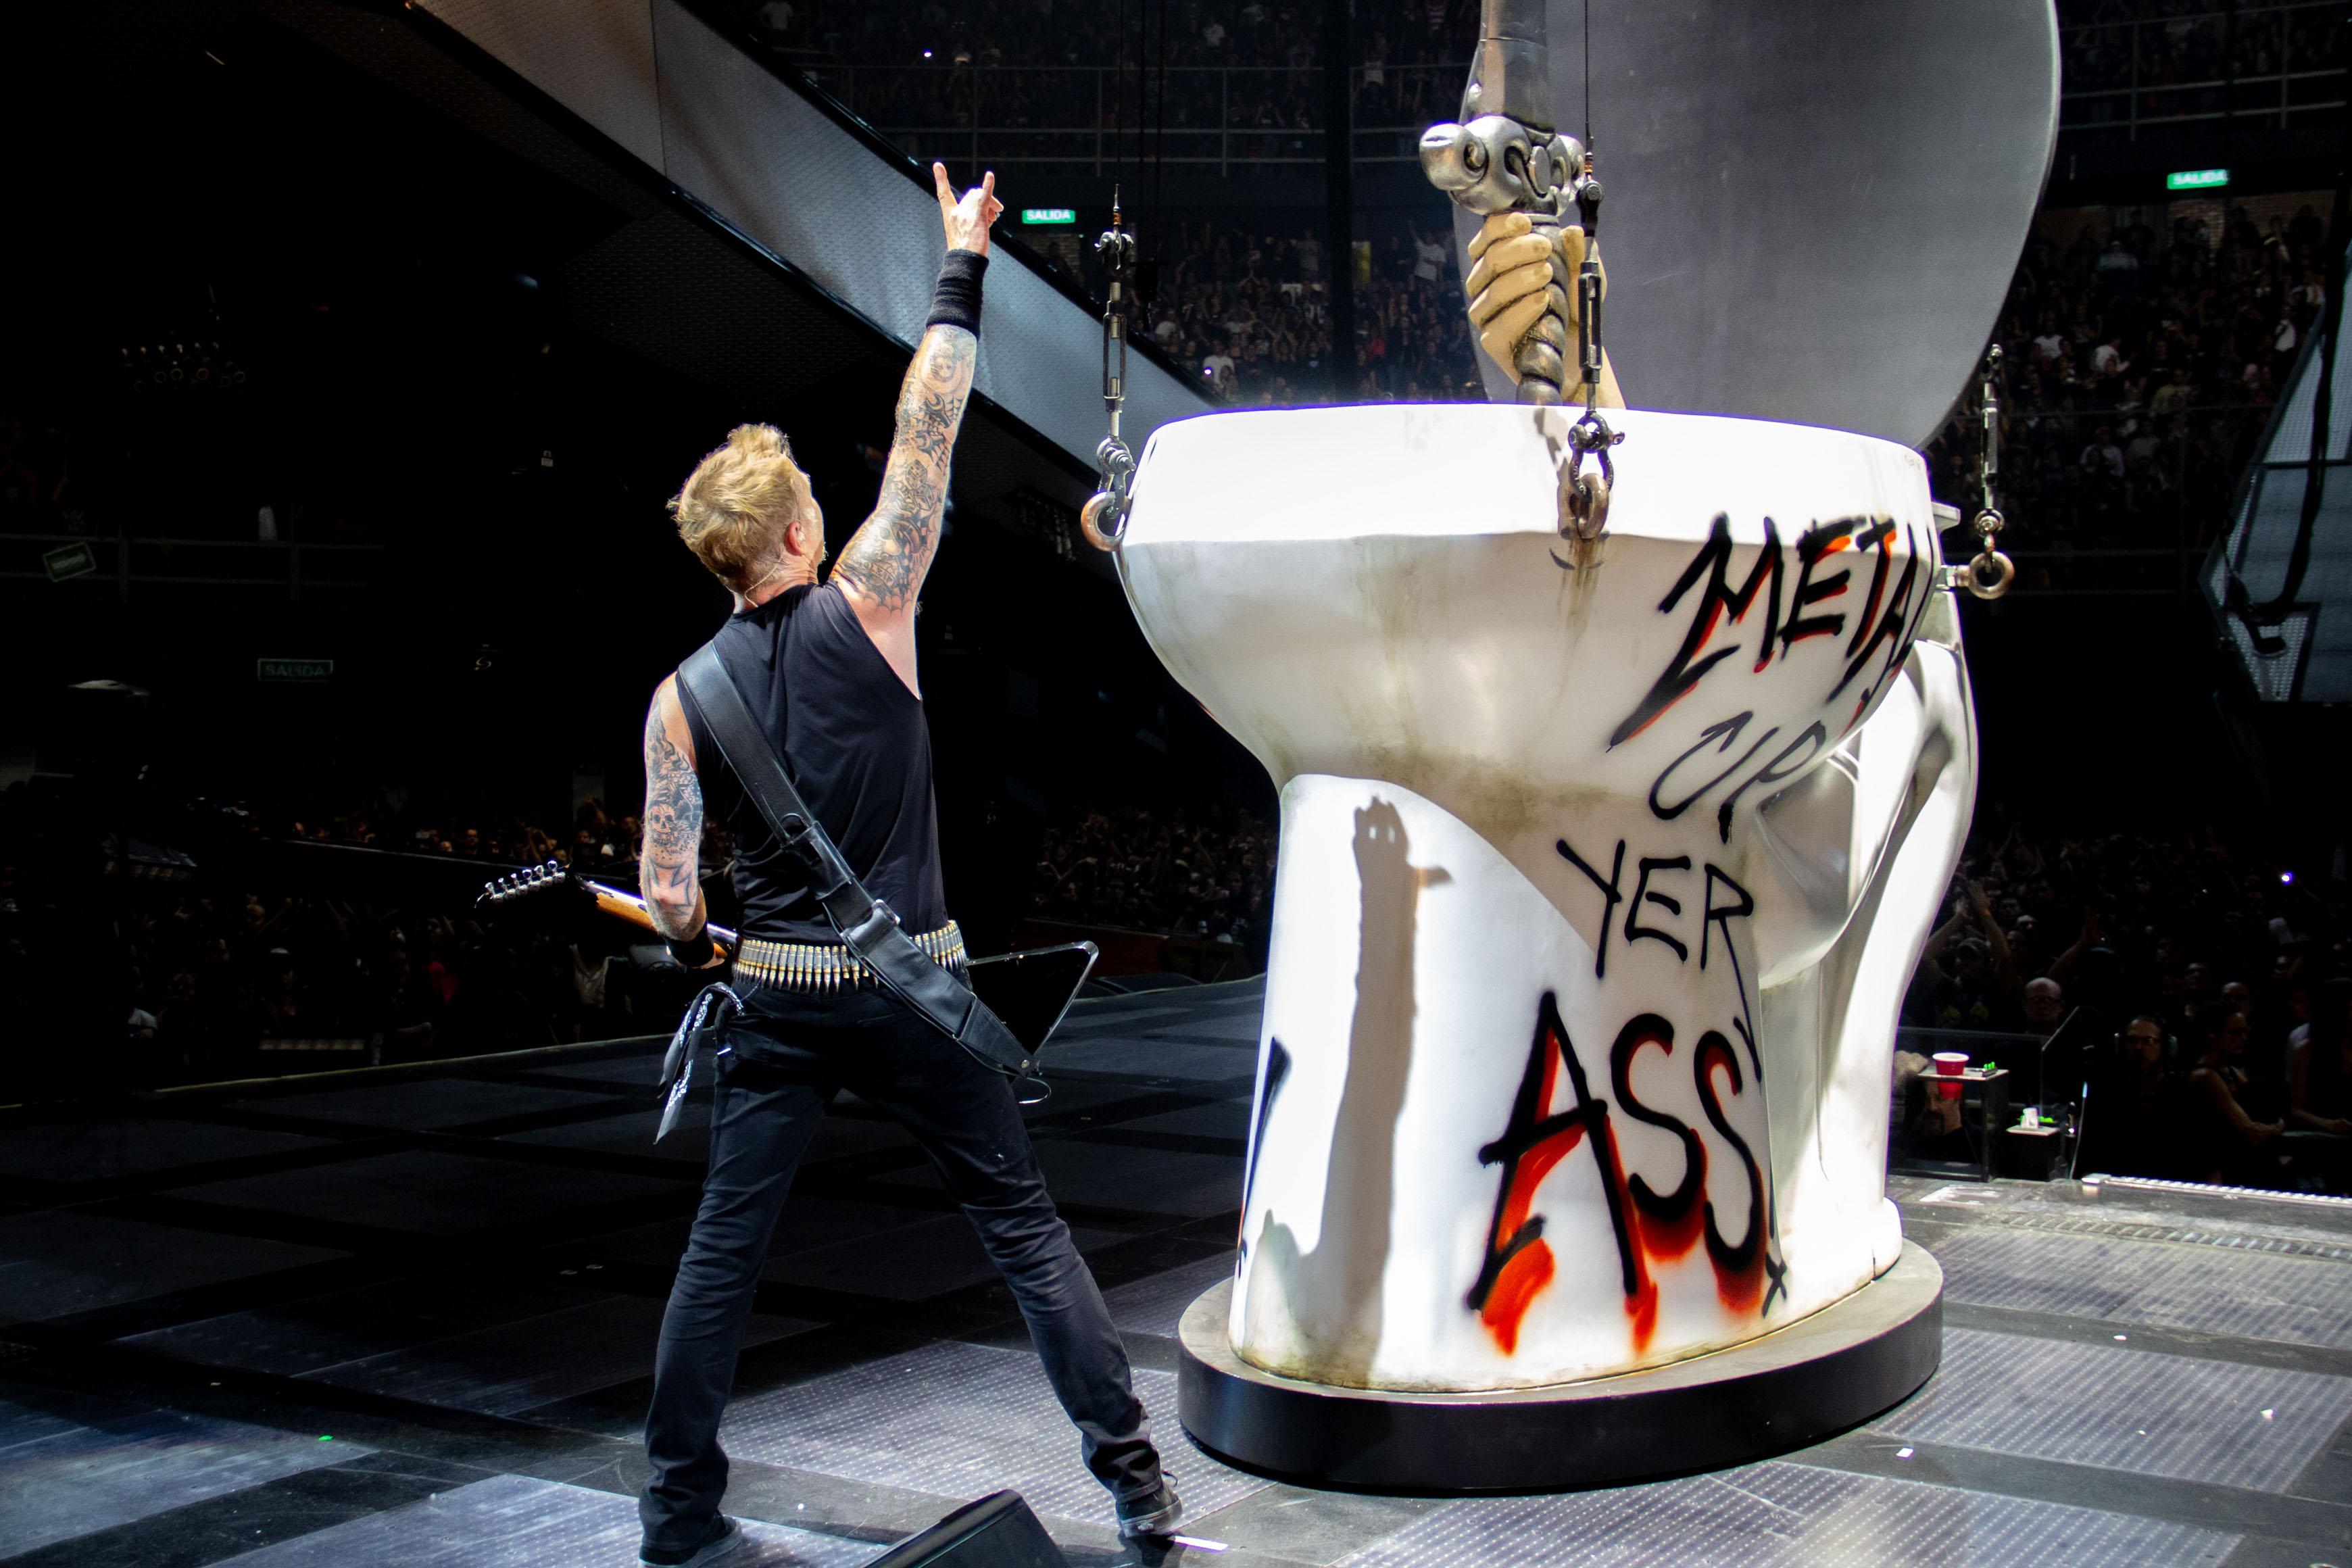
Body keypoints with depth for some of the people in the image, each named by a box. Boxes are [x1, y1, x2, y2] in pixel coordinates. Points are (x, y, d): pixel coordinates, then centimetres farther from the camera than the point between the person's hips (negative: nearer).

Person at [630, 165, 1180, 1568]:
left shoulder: (681, 699, 0)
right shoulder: (868, 609, -8)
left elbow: (667, 899, -2)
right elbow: (928, 434, -1)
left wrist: (699, 947, 21)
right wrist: (963, 267, 8)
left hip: (777, 999, 2)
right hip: (912, 991, -2)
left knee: (724, 1251, 11)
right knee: (1024, 1223, 7)